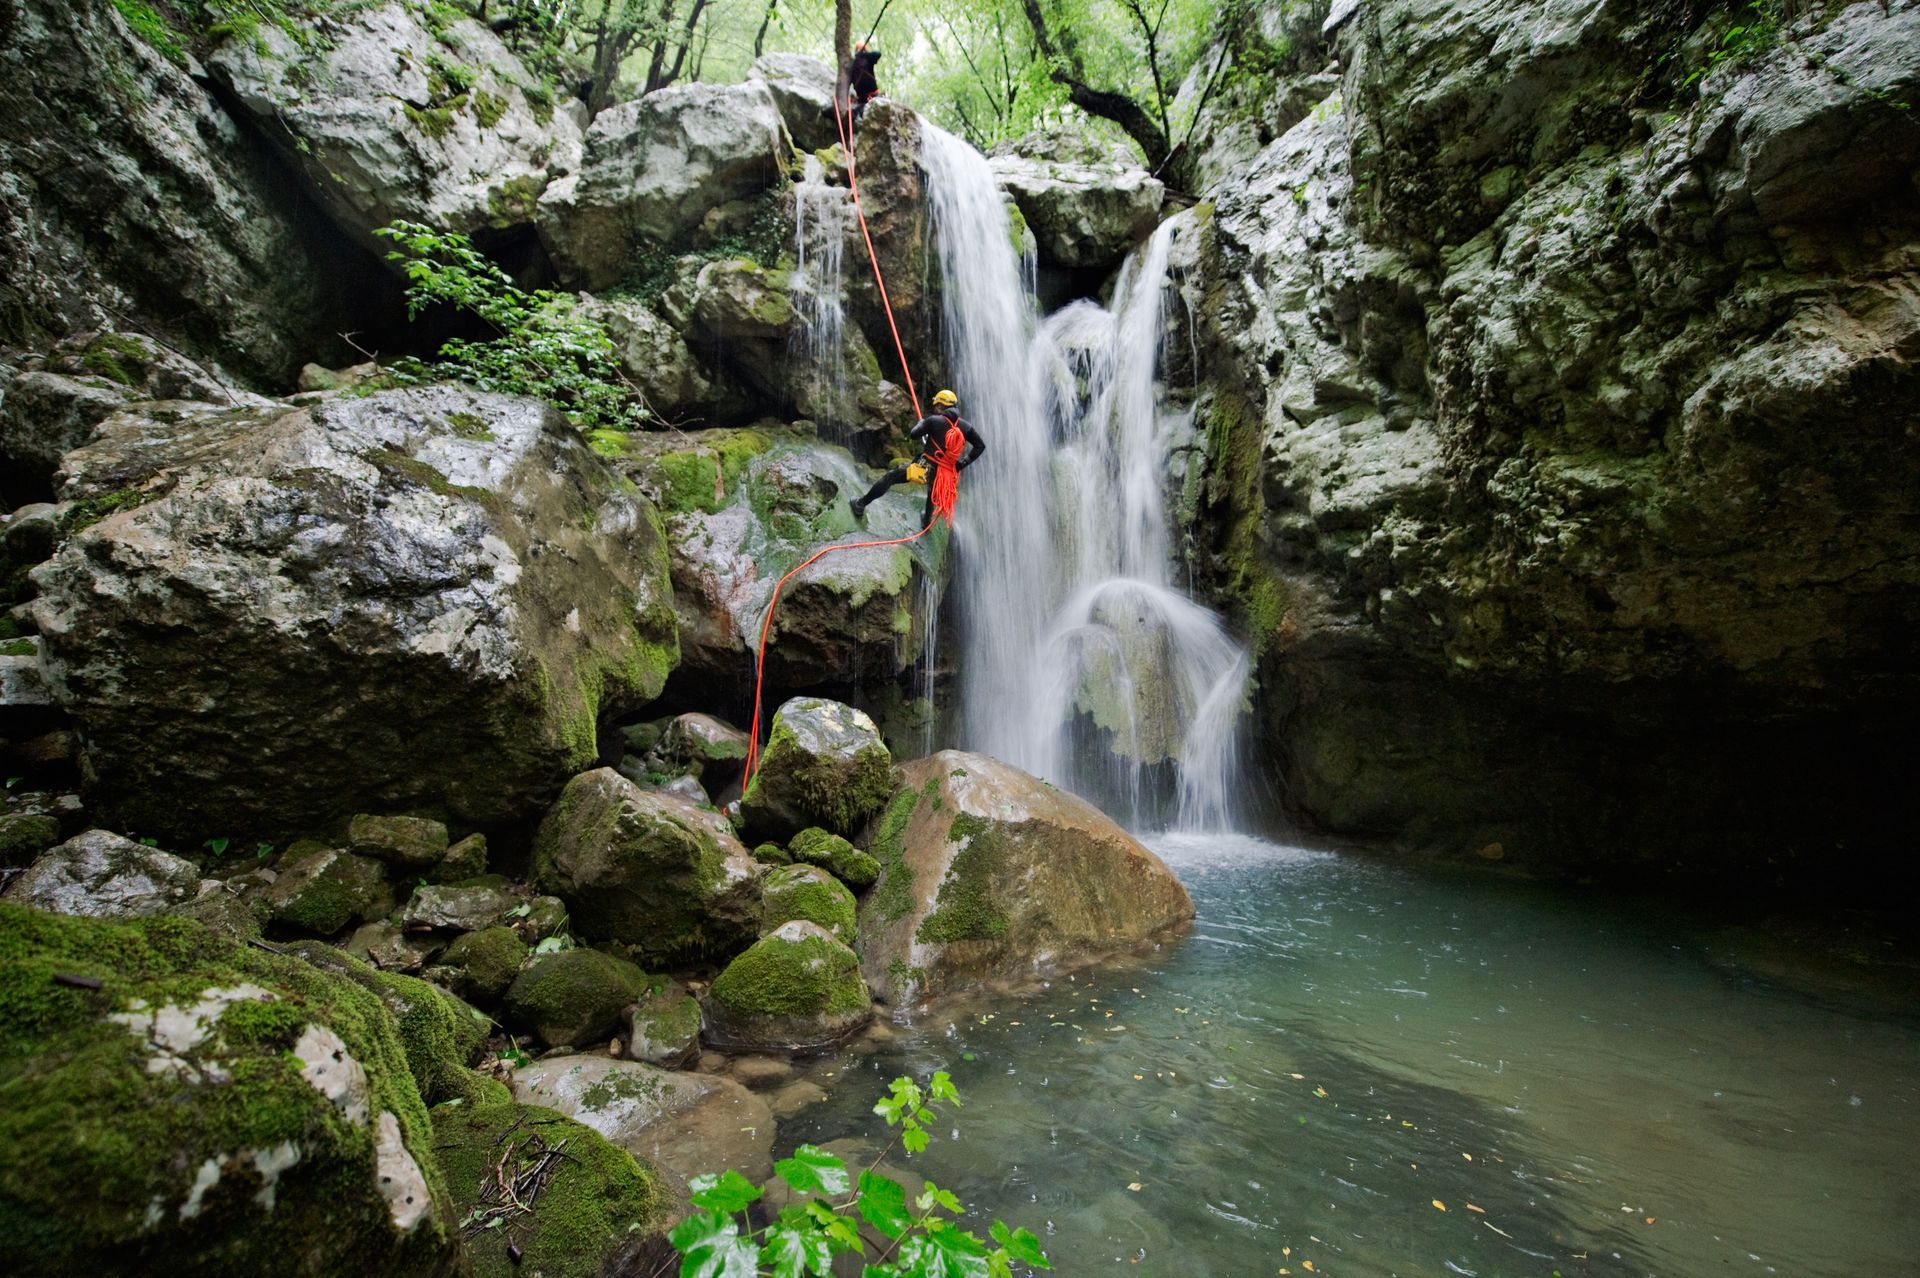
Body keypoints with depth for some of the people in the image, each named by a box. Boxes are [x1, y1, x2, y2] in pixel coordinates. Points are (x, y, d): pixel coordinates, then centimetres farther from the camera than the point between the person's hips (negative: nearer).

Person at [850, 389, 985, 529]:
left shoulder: (934, 420, -10)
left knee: (889, 477, 9)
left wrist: (920, 423, 9)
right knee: (933, 491, 40)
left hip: (925, 468, -5)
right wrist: (963, 463, 4)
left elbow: (913, 434, -12)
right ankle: (927, 520, 58)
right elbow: (981, 445, 3)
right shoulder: (966, 426, 2)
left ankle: (861, 504, 12)